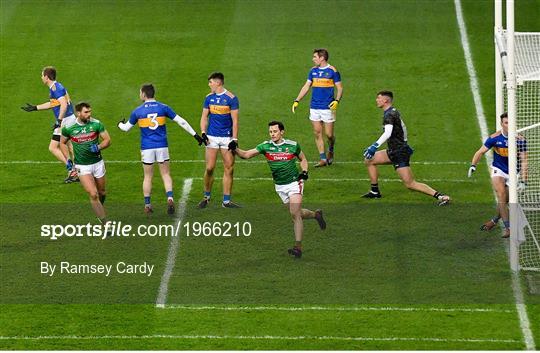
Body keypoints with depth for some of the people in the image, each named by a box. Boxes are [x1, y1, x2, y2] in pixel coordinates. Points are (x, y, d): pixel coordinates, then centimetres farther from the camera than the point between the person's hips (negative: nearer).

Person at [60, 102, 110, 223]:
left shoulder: (96, 124, -10)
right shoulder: (69, 128, -11)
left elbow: (107, 140, -2)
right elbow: (63, 142, 8)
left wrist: (98, 147, -22)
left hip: (98, 163, 2)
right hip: (82, 167, -2)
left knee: (102, 193, 15)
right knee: (93, 195, -14)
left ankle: (99, 210, 47)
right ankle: (105, 223, -7)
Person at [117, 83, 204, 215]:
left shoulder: (137, 111, -1)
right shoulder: (163, 108, -1)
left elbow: (126, 128, 11)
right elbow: (181, 122, -2)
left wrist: (120, 124, 35)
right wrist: (195, 134, 2)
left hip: (147, 148, 0)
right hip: (162, 146, 0)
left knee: (148, 177, 10)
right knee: (166, 174, 7)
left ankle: (147, 205, 12)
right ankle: (170, 198, -13)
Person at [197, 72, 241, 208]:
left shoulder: (231, 98, -5)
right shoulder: (209, 97, 8)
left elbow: (235, 120, -6)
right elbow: (204, 117, 12)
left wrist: (234, 139, -12)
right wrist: (203, 133, -4)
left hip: (227, 138, -2)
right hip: (212, 137, 2)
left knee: (229, 169, -2)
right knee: (209, 168, -5)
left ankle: (226, 201, 4)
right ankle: (206, 197, 11)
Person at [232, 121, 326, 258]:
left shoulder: (293, 146, -8)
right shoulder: (266, 146, -6)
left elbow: (303, 159, 10)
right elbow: (246, 155, -10)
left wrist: (304, 172, -8)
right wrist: (235, 149, -28)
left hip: (294, 183, -4)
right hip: (280, 186, 4)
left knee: (295, 214, -15)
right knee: (296, 213, 12)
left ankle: (298, 247, -12)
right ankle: (316, 214, 44)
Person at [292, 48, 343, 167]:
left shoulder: (332, 71, -5)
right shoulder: (313, 70, 9)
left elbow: (339, 88, -3)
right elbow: (306, 86, 14)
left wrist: (336, 101, -19)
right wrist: (297, 101, 7)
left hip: (328, 107, -5)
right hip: (314, 107, 5)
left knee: (329, 134, -4)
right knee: (317, 133, 2)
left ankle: (331, 151, 27)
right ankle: (323, 159, 8)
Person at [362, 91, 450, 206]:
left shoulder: (389, 115, -18)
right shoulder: (394, 112, 12)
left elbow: (387, 133, -35)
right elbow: (403, 127, 27)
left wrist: (374, 146, -41)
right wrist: (404, 143, 37)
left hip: (399, 153, -10)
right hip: (393, 151, 10)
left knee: (410, 184, -12)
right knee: (369, 160, 15)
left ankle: (441, 196, -16)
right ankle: (375, 192, 21)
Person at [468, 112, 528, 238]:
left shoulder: (520, 140, -14)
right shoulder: (495, 138, -13)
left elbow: (523, 162, -11)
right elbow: (480, 152, 1)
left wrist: (523, 181, -17)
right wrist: (473, 165, -13)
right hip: (498, 171, -1)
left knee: (504, 201, 5)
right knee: (501, 195, -22)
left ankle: (495, 220, 35)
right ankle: (508, 228, -22)